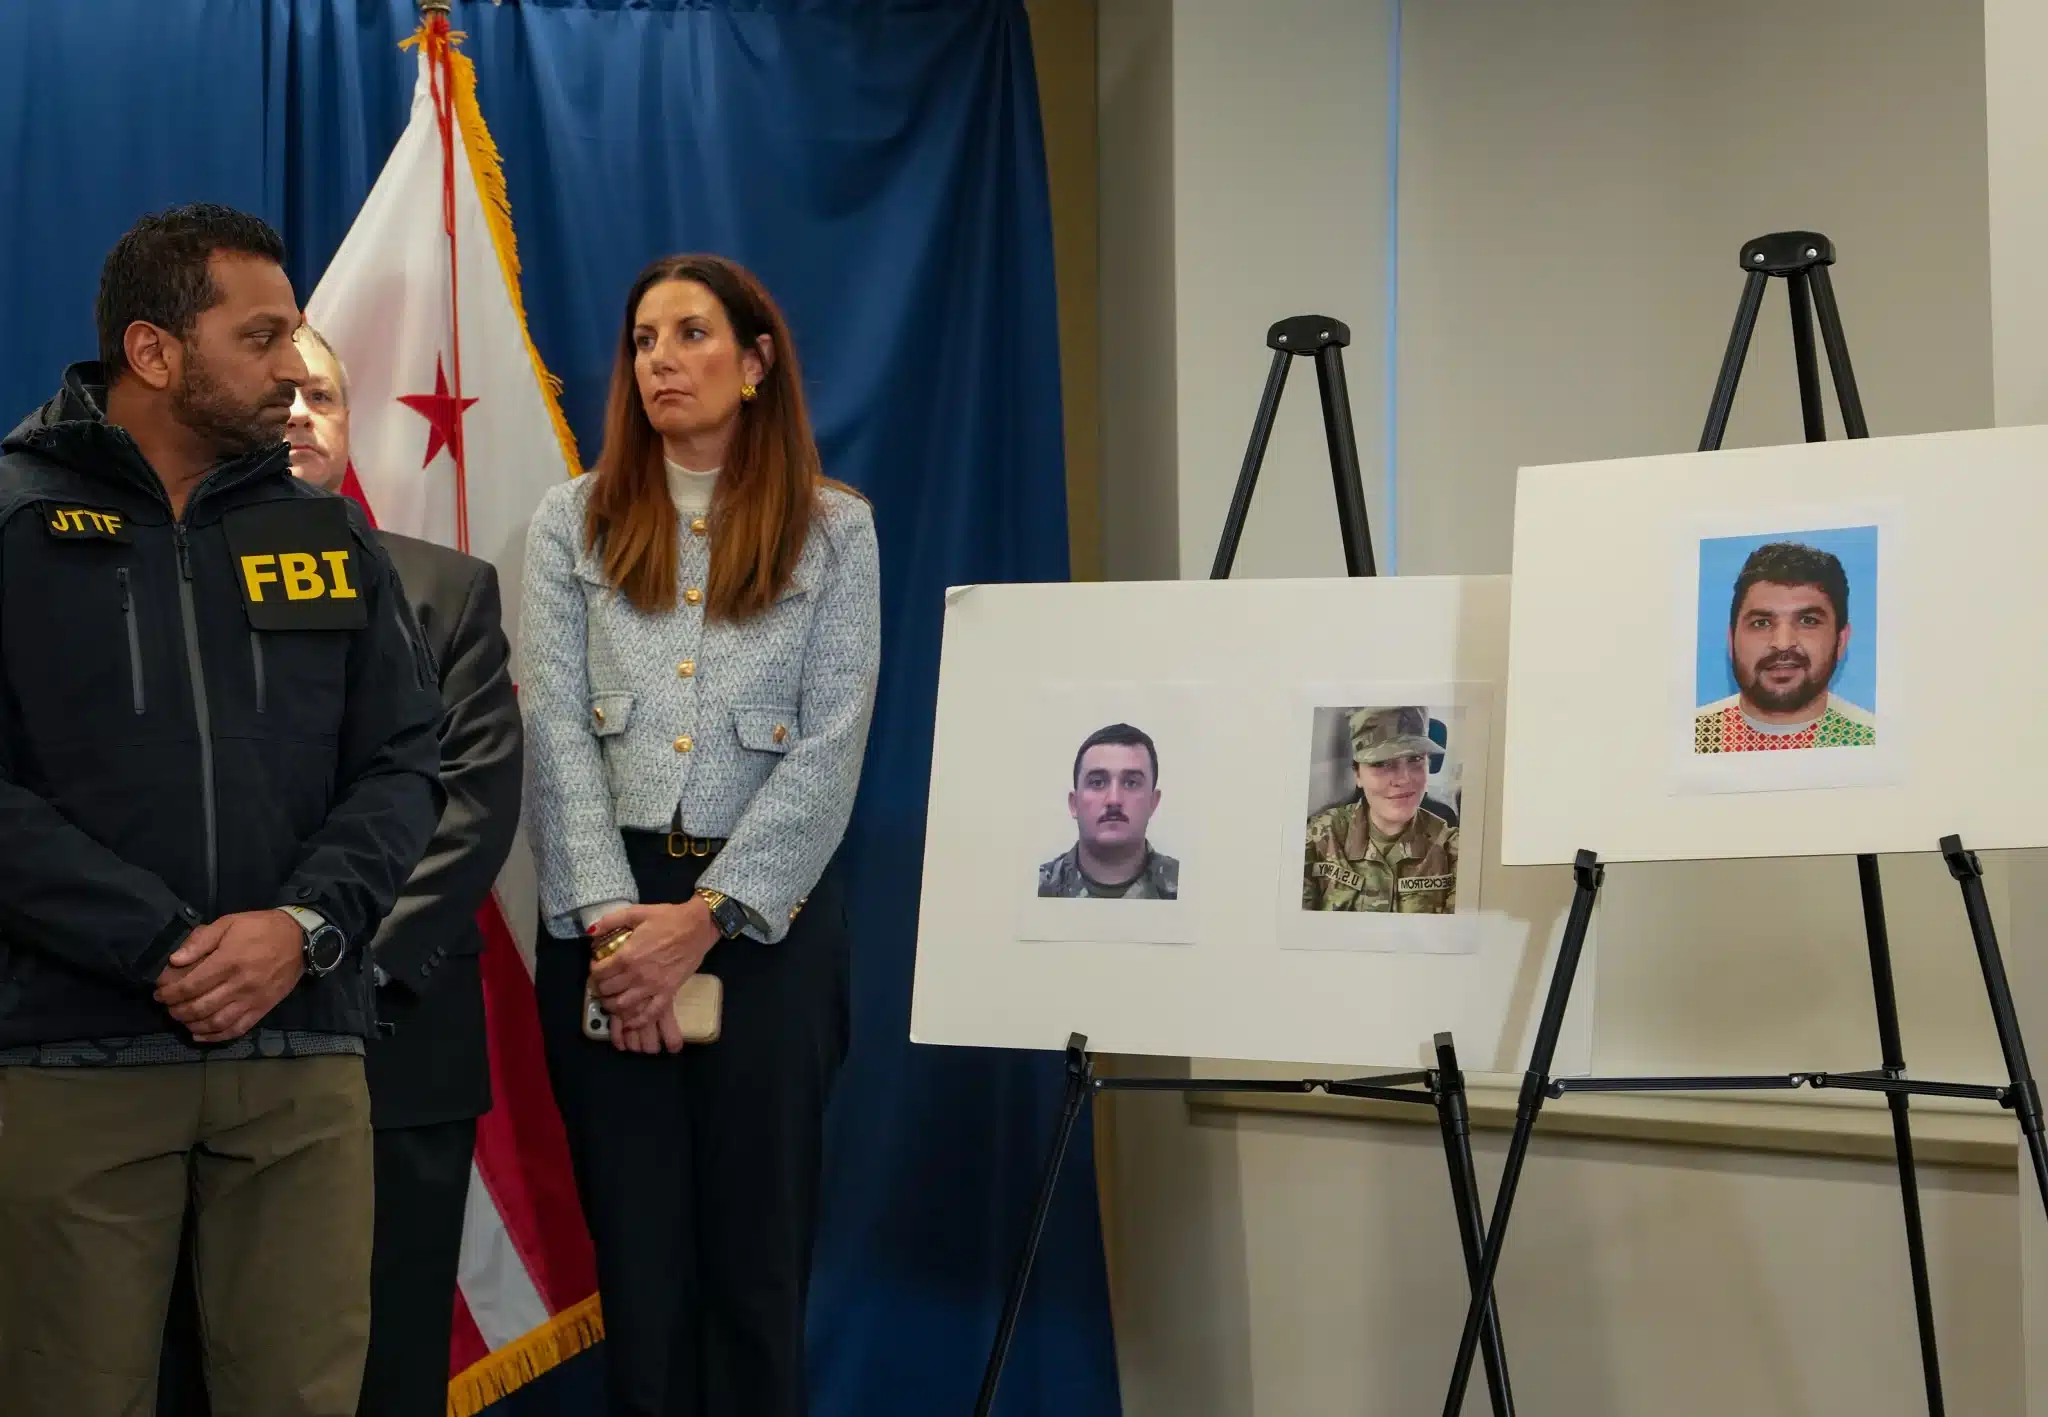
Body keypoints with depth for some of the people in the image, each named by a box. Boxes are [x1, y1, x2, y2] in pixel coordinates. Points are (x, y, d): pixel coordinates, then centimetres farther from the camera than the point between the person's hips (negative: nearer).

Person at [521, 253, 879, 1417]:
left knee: (756, 1262, 4)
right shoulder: (574, 523, 8)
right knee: (640, 1260, 6)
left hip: (769, 918, -1)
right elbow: (555, 733, -1)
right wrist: (612, 918, -13)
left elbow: (830, 751, -4)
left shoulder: (835, 529, 4)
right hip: (606, 916, 1)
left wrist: (705, 917, -13)